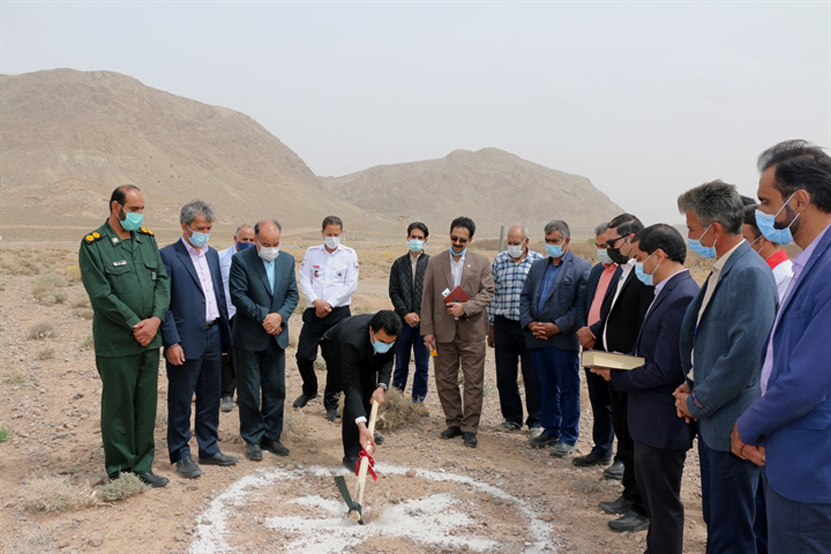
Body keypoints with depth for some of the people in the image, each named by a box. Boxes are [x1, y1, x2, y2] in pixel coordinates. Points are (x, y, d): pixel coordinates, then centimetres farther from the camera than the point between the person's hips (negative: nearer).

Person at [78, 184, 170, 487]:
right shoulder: (93, 245, -7)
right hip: (116, 343, -5)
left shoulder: (147, 238, 10)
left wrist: (156, 318, -9)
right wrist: (135, 324, -13)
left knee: (146, 403, 11)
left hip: (149, 338, 5)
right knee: (118, 405, 5)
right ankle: (119, 470, 20)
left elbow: (162, 279, 5)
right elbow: (101, 294, -13)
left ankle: (142, 465, 23)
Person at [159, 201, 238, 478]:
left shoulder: (212, 254, 12)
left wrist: (225, 335, 13)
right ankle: (181, 455, 18)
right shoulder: (167, 256, -8)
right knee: (180, 401, 5)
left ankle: (208, 449, 27)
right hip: (185, 341, -6)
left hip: (212, 337, 7)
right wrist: (172, 342, -16)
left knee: (211, 397, 14)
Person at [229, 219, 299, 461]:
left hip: (276, 336, 5)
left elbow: (293, 294, 5)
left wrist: (279, 316, -13)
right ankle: (252, 439, 16)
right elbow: (238, 295, -13)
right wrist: (263, 317, -16)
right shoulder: (241, 260, -8)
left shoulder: (287, 260, 6)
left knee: (276, 389, 10)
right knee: (249, 391, 3)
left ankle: (271, 436, 23)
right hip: (248, 337, -4)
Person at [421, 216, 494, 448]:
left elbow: (487, 293, -2)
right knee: (445, 380, 9)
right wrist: (427, 330, 0)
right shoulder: (434, 262, 6)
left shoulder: (481, 262, 3)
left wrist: (465, 307, -17)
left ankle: (470, 428, 10)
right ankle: (454, 423, 23)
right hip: (443, 331, 2)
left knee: (473, 382, 0)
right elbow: (427, 299, 4)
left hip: (472, 331, -1)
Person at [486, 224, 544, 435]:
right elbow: (492, 294, 10)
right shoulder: (499, 260, 6)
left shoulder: (539, 261, 0)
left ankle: (536, 421, 18)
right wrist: (491, 327, 8)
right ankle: (512, 418, 24)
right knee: (505, 375, 8)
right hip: (504, 325, 2)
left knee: (533, 376, 3)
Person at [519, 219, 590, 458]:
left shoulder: (582, 268, -4)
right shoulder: (538, 266, 15)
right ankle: (551, 431, 29)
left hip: (564, 340, -6)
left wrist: (557, 327, -15)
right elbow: (525, 297, 14)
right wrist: (529, 322, -2)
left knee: (568, 391, 3)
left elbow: (582, 305, -10)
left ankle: (568, 438, 15)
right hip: (537, 339, 6)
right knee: (544, 388, 15)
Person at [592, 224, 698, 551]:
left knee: (663, 503, 6)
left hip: (662, 422, -11)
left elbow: (663, 371, -26)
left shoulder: (681, 298, -24)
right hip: (650, 417, 11)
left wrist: (617, 377, -13)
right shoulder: (669, 292, 8)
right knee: (650, 491, 25)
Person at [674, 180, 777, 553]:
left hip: (732, 425, -9)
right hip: (710, 419, 9)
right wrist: (693, 384, 6)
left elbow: (745, 357, -25)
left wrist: (696, 402, -14)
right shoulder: (722, 269, 10)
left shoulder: (749, 274, -21)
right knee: (715, 519, 22)